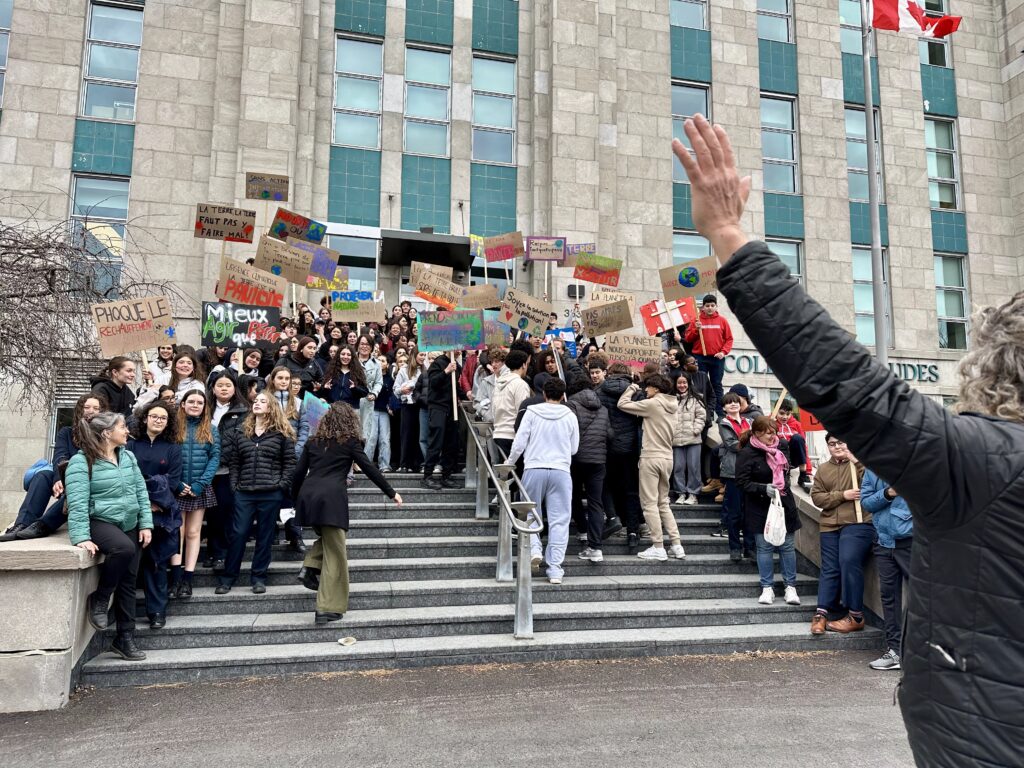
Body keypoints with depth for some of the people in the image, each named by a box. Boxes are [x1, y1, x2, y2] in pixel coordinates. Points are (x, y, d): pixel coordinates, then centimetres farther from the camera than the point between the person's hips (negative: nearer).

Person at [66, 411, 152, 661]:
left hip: (130, 524, 7)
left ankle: (125, 639, 16)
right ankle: (98, 600, -10)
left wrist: (145, 524, 1)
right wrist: (81, 537, -26)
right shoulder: (81, 462, -12)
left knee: (128, 582, 5)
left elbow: (141, 491, 8)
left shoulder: (128, 456, 7)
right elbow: (77, 503, -19)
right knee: (124, 548, -36)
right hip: (100, 522, -6)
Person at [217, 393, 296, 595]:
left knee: (265, 536, 6)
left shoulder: (282, 433, 1)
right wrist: (234, 485, 1)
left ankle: (259, 577, 17)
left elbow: (290, 462, 0)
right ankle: (228, 577, 14)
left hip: (271, 494, -2)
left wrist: (283, 485, -8)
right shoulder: (240, 432, 10)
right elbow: (233, 462, 10)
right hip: (244, 493, 2)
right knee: (237, 534, 3)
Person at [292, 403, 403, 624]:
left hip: (308, 497, 5)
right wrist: (391, 493, 16)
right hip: (331, 499, -5)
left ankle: (311, 568, 10)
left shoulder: (313, 441, 18)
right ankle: (327, 609, 4)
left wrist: (295, 499, 28)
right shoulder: (350, 441, 8)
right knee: (334, 555, 3)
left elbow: (298, 473, 16)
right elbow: (370, 469, 8)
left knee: (327, 537, 32)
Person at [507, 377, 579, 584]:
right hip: (561, 471, 1)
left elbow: (519, 443, -2)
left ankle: (534, 549, -4)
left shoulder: (532, 412, 0)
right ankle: (555, 569, 3)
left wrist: (509, 463, 13)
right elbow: (574, 448, 11)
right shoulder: (570, 416, 4)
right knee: (559, 521, 4)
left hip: (534, 468, -1)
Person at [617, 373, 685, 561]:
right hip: (667, 458, 8)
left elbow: (622, 404, -10)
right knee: (663, 503, 16)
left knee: (650, 504, 0)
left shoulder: (652, 404, -13)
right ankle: (676, 545, 13)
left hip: (651, 458, -8)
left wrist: (632, 388, 7)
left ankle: (658, 547, 1)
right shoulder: (671, 405, 11)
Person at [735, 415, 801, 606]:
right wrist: (763, 488, -25)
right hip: (760, 508, -4)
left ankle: (790, 587, 18)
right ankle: (767, 588, 15)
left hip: (784, 504, 4)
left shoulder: (781, 446, 4)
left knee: (788, 546, 7)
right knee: (765, 547, 4)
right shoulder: (746, 454, -13)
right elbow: (742, 483, -14)